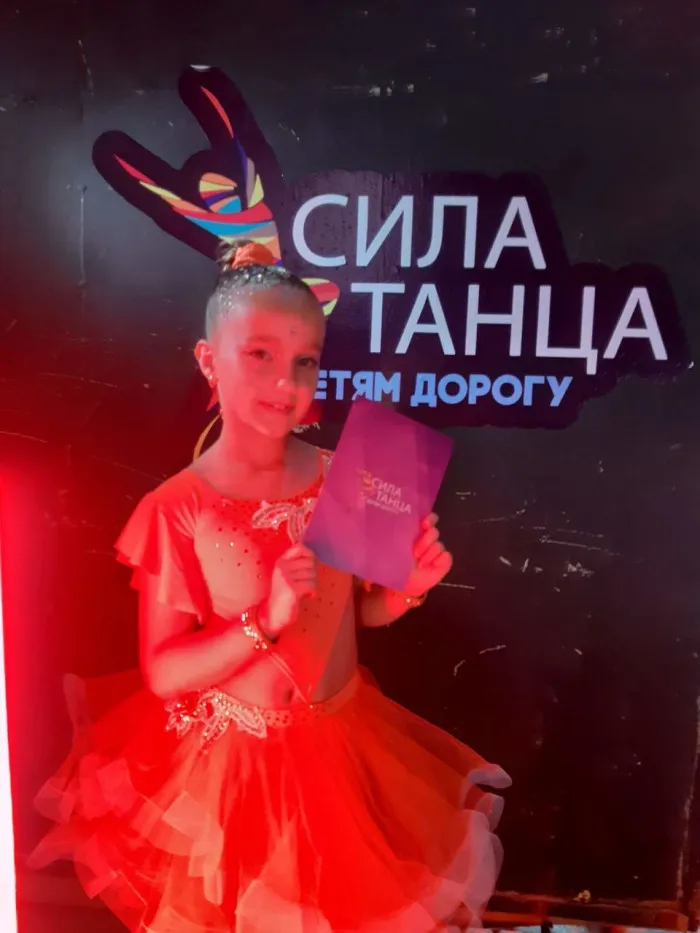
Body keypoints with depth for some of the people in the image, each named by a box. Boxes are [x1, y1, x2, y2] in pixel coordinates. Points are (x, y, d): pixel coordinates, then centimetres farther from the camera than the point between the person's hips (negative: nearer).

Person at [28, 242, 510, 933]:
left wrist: (408, 588, -17)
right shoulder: (176, 511, -20)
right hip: (233, 760, -3)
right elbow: (162, 673, -16)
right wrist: (266, 621, -29)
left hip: (342, 738, 4)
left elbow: (358, 611, 3)